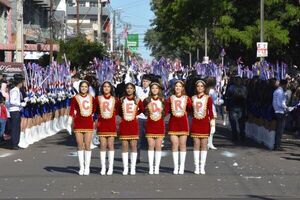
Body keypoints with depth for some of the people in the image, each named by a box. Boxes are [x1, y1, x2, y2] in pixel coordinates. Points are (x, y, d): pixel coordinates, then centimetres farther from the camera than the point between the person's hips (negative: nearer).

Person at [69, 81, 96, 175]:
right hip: (78, 123, -1)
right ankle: (81, 167, 6)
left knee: (87, 145, -2)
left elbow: (94, 109, 22)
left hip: (88, 123, 1)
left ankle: (87, 167, 5)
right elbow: (72, 110, -7)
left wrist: (91, 114, 8)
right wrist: (70, 119, -21)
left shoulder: (91, 98, 9)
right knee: (80, 145, -1)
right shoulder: (75, 98, 1)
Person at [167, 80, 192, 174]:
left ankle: (182, 167, 5)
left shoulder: (186, 98, 5)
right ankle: (175, 167, 3)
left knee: (182, 144, 1)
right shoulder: (171, 98, 8)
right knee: (174, 144, -2)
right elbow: (167, 110, 3)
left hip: (183, 122, -1)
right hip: (173, 122, 1)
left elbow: (190, 108, -4)